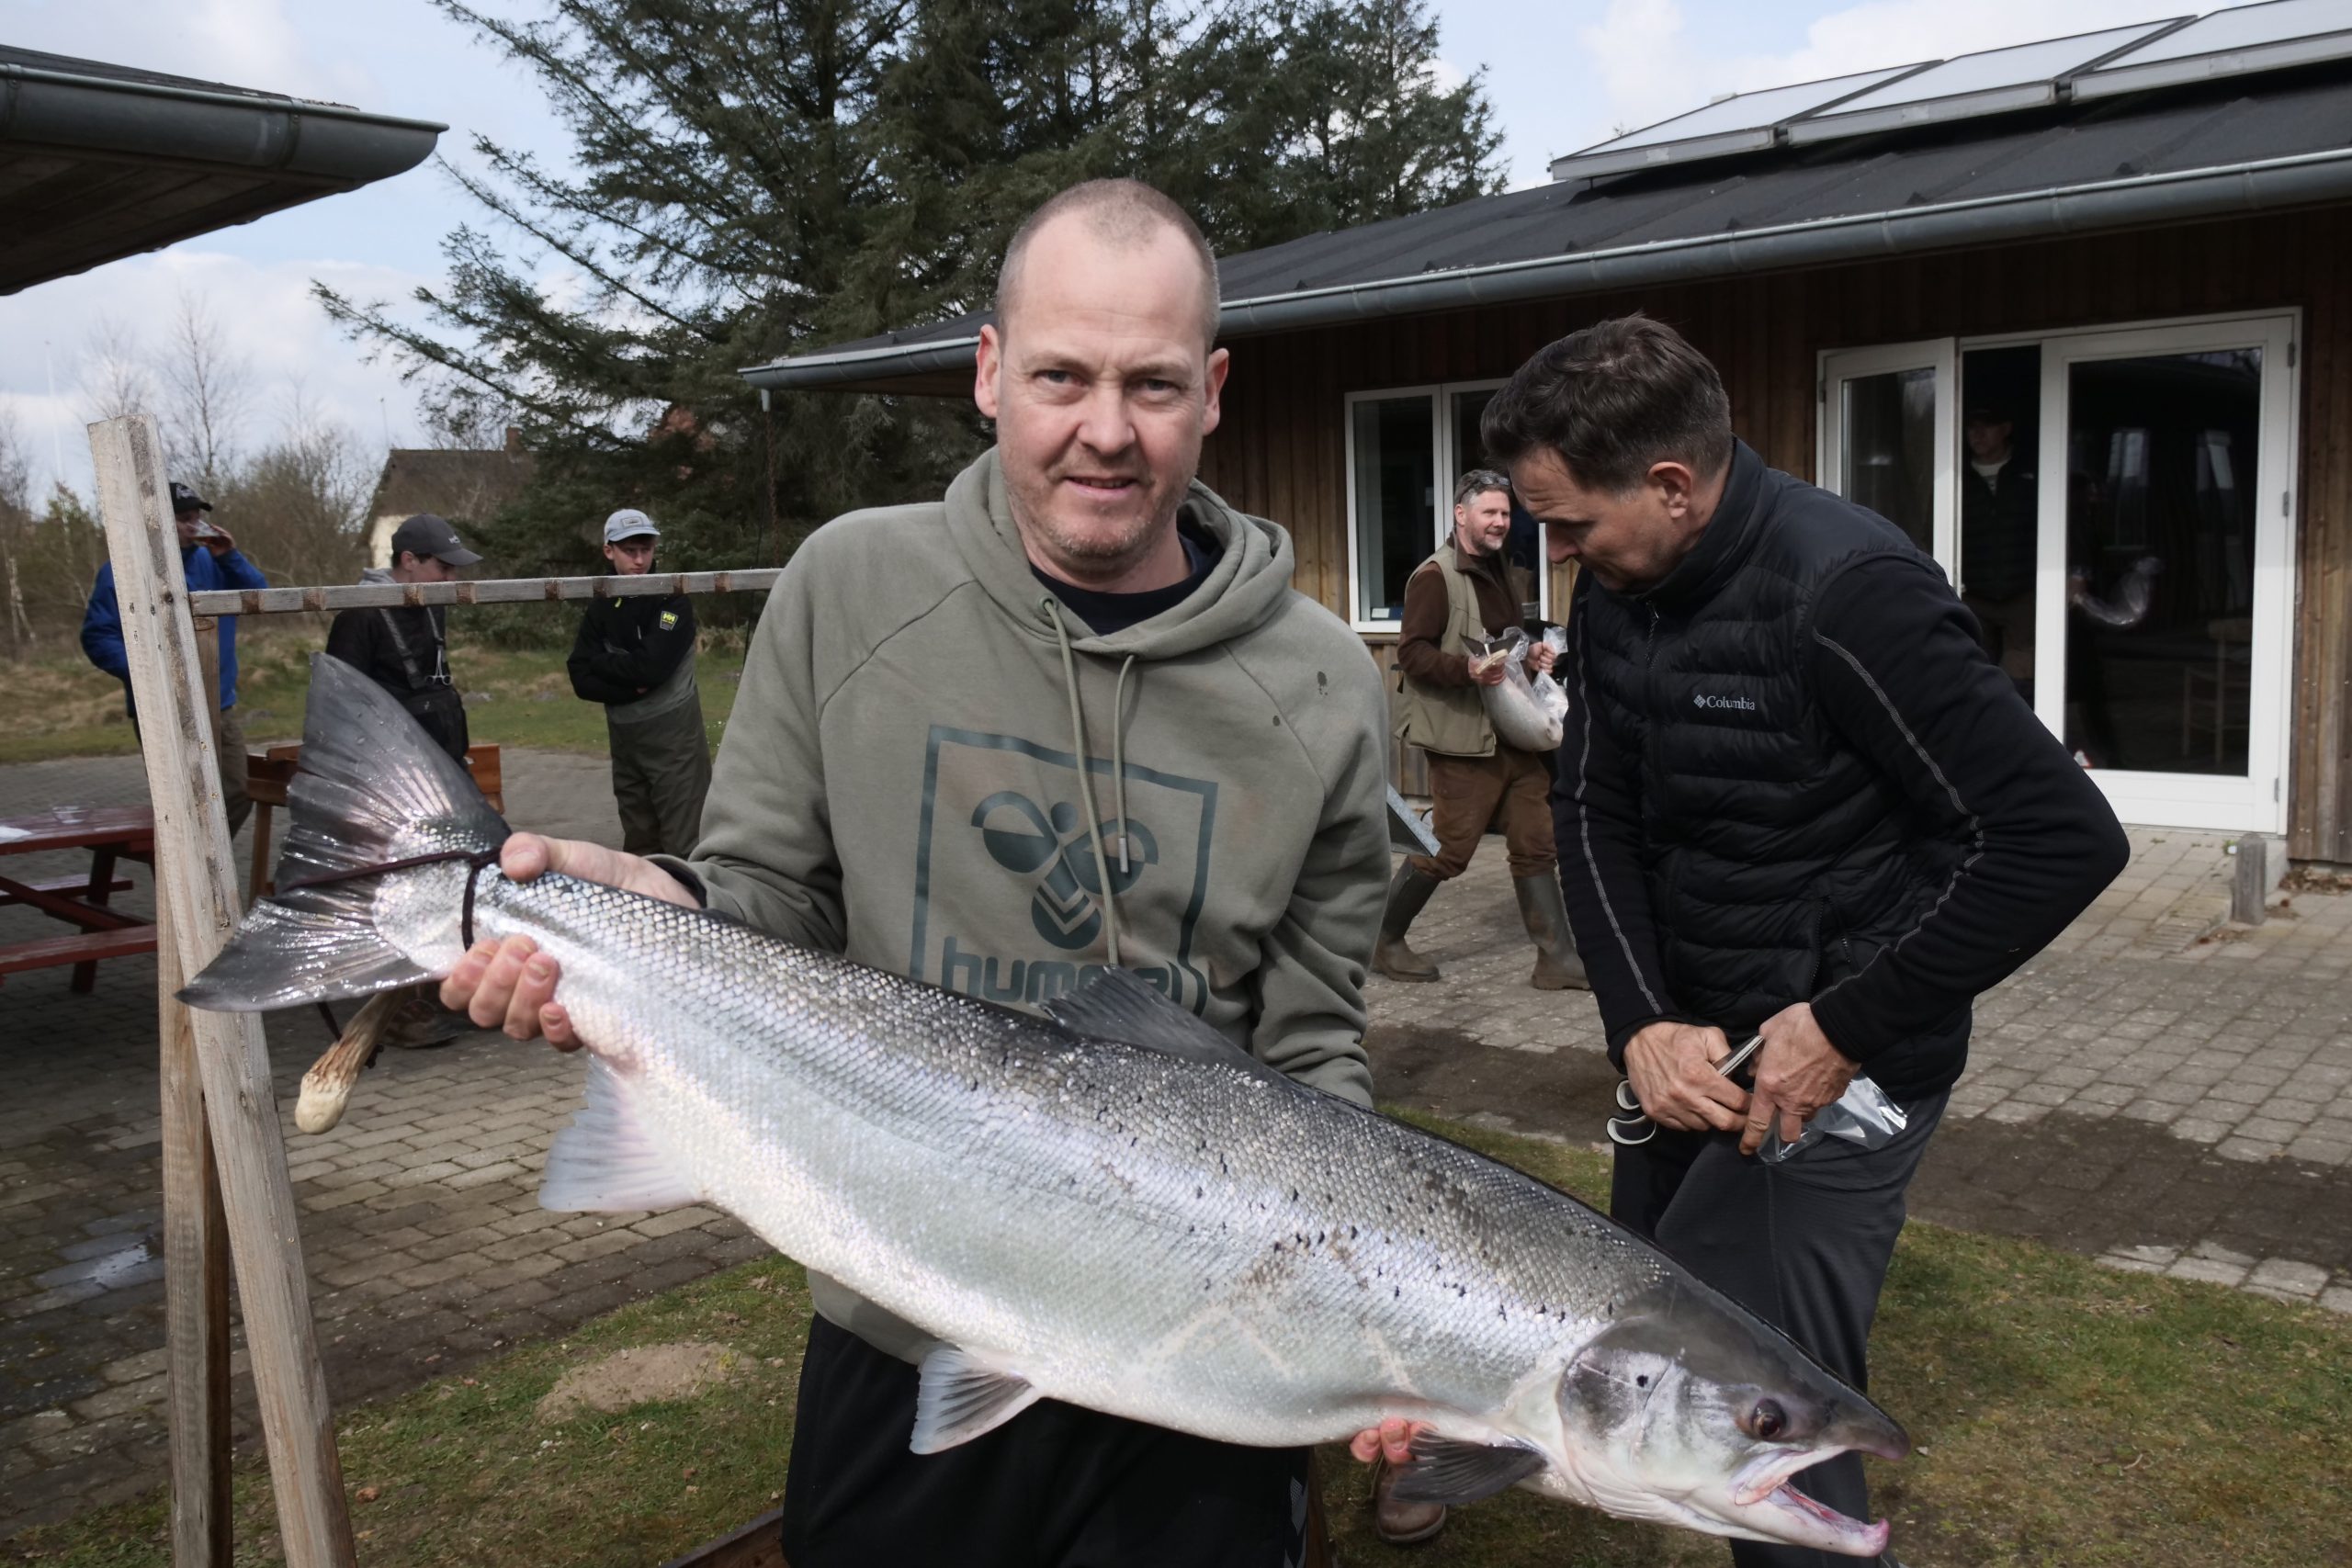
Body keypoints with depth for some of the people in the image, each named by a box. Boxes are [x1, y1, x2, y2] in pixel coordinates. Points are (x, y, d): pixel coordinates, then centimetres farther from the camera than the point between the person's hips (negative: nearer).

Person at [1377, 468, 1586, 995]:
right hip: (1464, 738, -8)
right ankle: (1385, 941, 17)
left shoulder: (1500, 572, 18)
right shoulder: (1435, 576, -10)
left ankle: (1557, 959, 11)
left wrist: (1531, 655, 9)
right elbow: (1412, 653, -16)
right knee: (1448, 851, -2)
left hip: (1515, 734, 8)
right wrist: (1467, 670, -30)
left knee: (1536, 845, 6)